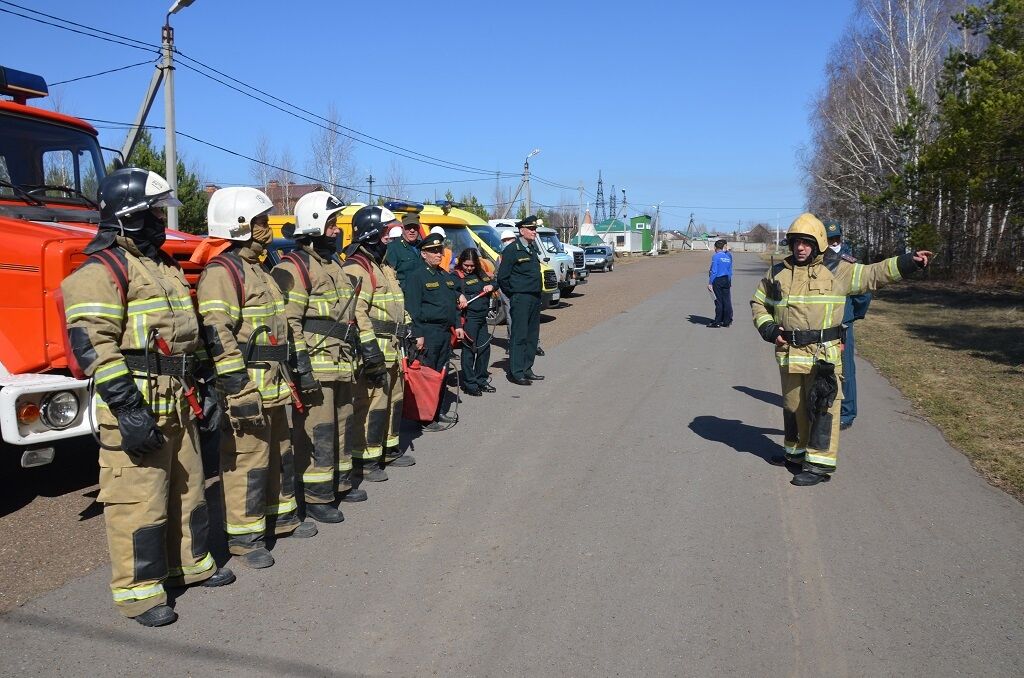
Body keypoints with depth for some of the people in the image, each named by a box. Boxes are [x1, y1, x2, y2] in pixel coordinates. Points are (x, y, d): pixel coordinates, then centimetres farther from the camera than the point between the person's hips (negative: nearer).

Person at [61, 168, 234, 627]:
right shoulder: (103, 269, -12)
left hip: (178, 404, 9)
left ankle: (190, 563, 34)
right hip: (136, 408, -9)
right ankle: (137, 590, 12)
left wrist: (205, 385, 20)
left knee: (187, 489, 18)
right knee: (138, 502, -1)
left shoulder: (163, 266, 17)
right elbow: (91, 343, -21)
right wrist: (128, 408, -25)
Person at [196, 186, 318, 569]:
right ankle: (244, 537, 7)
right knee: (247, 459, -4)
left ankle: (282, 517, 33)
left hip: (271, 384, 10)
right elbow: (219, 335, -22)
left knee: (279, 451, 19)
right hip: (246, 384, -10)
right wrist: (238, 389, -25)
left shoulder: (256, 270, 19)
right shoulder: (222, 272, -14)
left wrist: (283, 377, 25)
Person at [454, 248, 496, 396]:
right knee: (469, 350, -3)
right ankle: (469, 383, 5)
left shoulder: (480, 273, 15)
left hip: (482, 317, 7)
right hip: (468, 318, -7)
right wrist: (459, 296, -38)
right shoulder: (457, 276, -6)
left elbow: (494, 283, 25)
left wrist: (491, 286, 2)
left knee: (485, 348, 12)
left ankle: (481, 380, 26)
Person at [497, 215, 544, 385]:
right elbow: (502, 277, -11)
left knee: (532, 336, 11)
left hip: (535, 298, 8)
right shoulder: (512, 250, -10)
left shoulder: (533, 248, 15)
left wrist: (537, 294, 16)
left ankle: (527, 369, 20)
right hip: (520, 299, -8)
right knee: (519, 336, -6)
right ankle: (516, 373, -2)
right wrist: (513, 295, -4)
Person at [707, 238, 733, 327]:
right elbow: (730, 271, 13)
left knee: (719, 301, -2)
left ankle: (718, 322, 1)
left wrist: (710, 283, -12)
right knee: (727, 301, 7)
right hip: (727, 280, 6)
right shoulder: (728, 256, 9)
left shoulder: (716, 256, -10)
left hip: (718, 280, -6)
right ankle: (726, 321, 10)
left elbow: (713, 271, -14)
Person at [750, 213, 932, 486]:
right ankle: (797, 451, 31)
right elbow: (758, 303, 17)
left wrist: (909, 261, -7)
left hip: (823, 355, -3)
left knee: (822, 407, -4)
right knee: (793, 405, 15)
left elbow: (873, 273, 2)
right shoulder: (777, 273, 9)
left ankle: (820, 463, 1)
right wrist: (768, 329, 2)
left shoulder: (835, 271, 2)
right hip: (789, 354, 4)